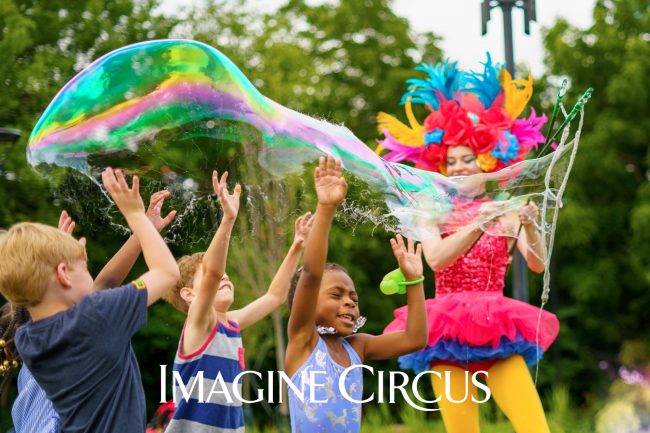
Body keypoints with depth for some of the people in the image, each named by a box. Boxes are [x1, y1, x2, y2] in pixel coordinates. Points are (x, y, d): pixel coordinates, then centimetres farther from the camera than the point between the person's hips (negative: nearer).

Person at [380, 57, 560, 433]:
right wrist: (479, 224, -23)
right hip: (448, 332, 0)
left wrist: (530, 227, -24)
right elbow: (436, 258, -12)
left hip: (498, 331, 0)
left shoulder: (507, 213, 7)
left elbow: (538, 265, -6)